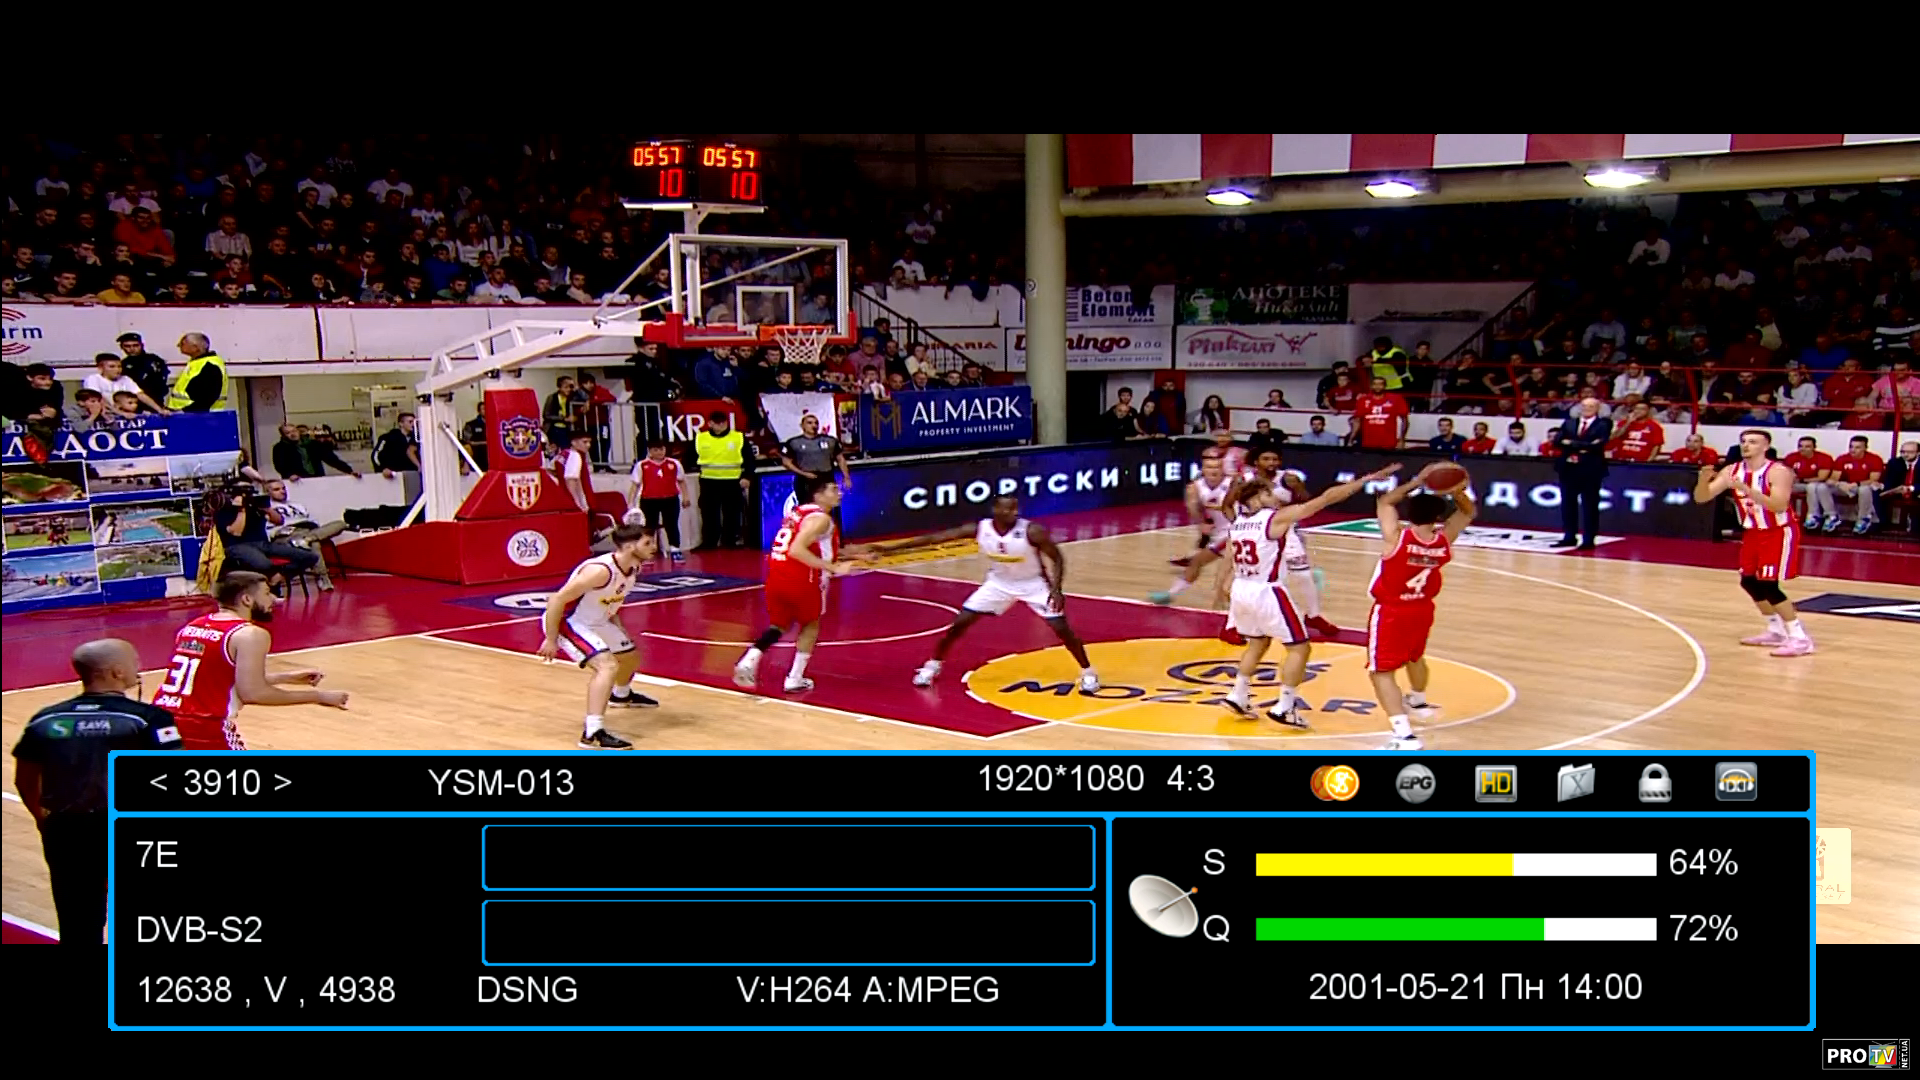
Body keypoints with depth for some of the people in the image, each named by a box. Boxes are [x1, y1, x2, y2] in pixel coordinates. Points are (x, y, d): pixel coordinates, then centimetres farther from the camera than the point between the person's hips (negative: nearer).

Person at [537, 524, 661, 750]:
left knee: (631, 656, 27)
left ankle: (621, 695, 61)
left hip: (595, 621, 10)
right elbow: (557, 600, -28)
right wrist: (551, 640, -23)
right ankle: (592, 733, -33)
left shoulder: (633, 569, -3)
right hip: (566, 621, -10)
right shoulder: (601, 570, -32)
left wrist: (619, 630, 12)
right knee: (608, 665, -29)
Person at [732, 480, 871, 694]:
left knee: (779, 625, 23)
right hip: (800, 580, -7)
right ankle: (794, 680, 15)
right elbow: (797, 550, -22)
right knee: (811, 625, 18)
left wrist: (851, 554, 31)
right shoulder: (821, 518, -9)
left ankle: (749, 661, -1)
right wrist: (833, 568, -23)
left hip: (776, 577, 7)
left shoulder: (799, 511, 19)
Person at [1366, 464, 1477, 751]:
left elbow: (1385, 501, -5)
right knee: (1415, 657, 32)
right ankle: (1417, 702, 59)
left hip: (1391, 611, -5)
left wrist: (1417, 482, -7)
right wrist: (1457, 493, -13)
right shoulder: (1444, 540, -11)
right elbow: (1468, 513, 7)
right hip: (1422, 609, 6)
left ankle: (1404, 736, -19)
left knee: (1381, 672, -5)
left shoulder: (1396, 536, -23)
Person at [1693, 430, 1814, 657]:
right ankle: (1776, 631, 29)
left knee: (1768, 585, -16)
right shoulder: (1732, 471, -5)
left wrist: (1748, 490, -45)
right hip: (1753, 533, 8)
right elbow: (1701, 498, -8)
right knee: (1749, 582, 12)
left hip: (1779, 533, -8)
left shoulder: (1778, 472, -23)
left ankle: (1800, 639, -10)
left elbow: (1779, 506, -36)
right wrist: (1703, 480, -30)